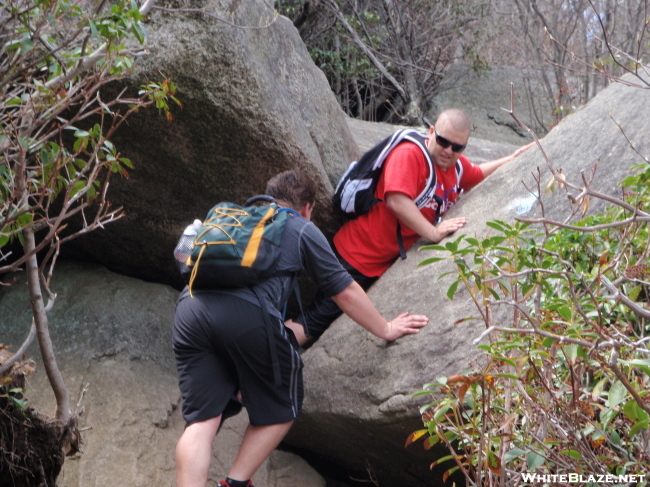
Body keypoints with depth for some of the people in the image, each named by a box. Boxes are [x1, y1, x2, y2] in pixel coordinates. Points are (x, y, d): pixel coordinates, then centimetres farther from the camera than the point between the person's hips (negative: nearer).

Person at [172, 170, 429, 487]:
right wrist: (386, 330, 34)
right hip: (248, 314, -5)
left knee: (201, 420, 4)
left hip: (189, 307, 5)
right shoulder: (302, 229, 19)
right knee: (280, 409, 17)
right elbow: (344, 292, 21)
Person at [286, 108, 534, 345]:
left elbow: (478, 174, 30)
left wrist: (512, 159, 19)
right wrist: (433, 232, -28)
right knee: (313, 323, -9)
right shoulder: (409, 155, -20)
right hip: (358, 256, -9)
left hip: (387, 263, 9)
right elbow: (397, 201, -33)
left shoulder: (457, 166, 6)